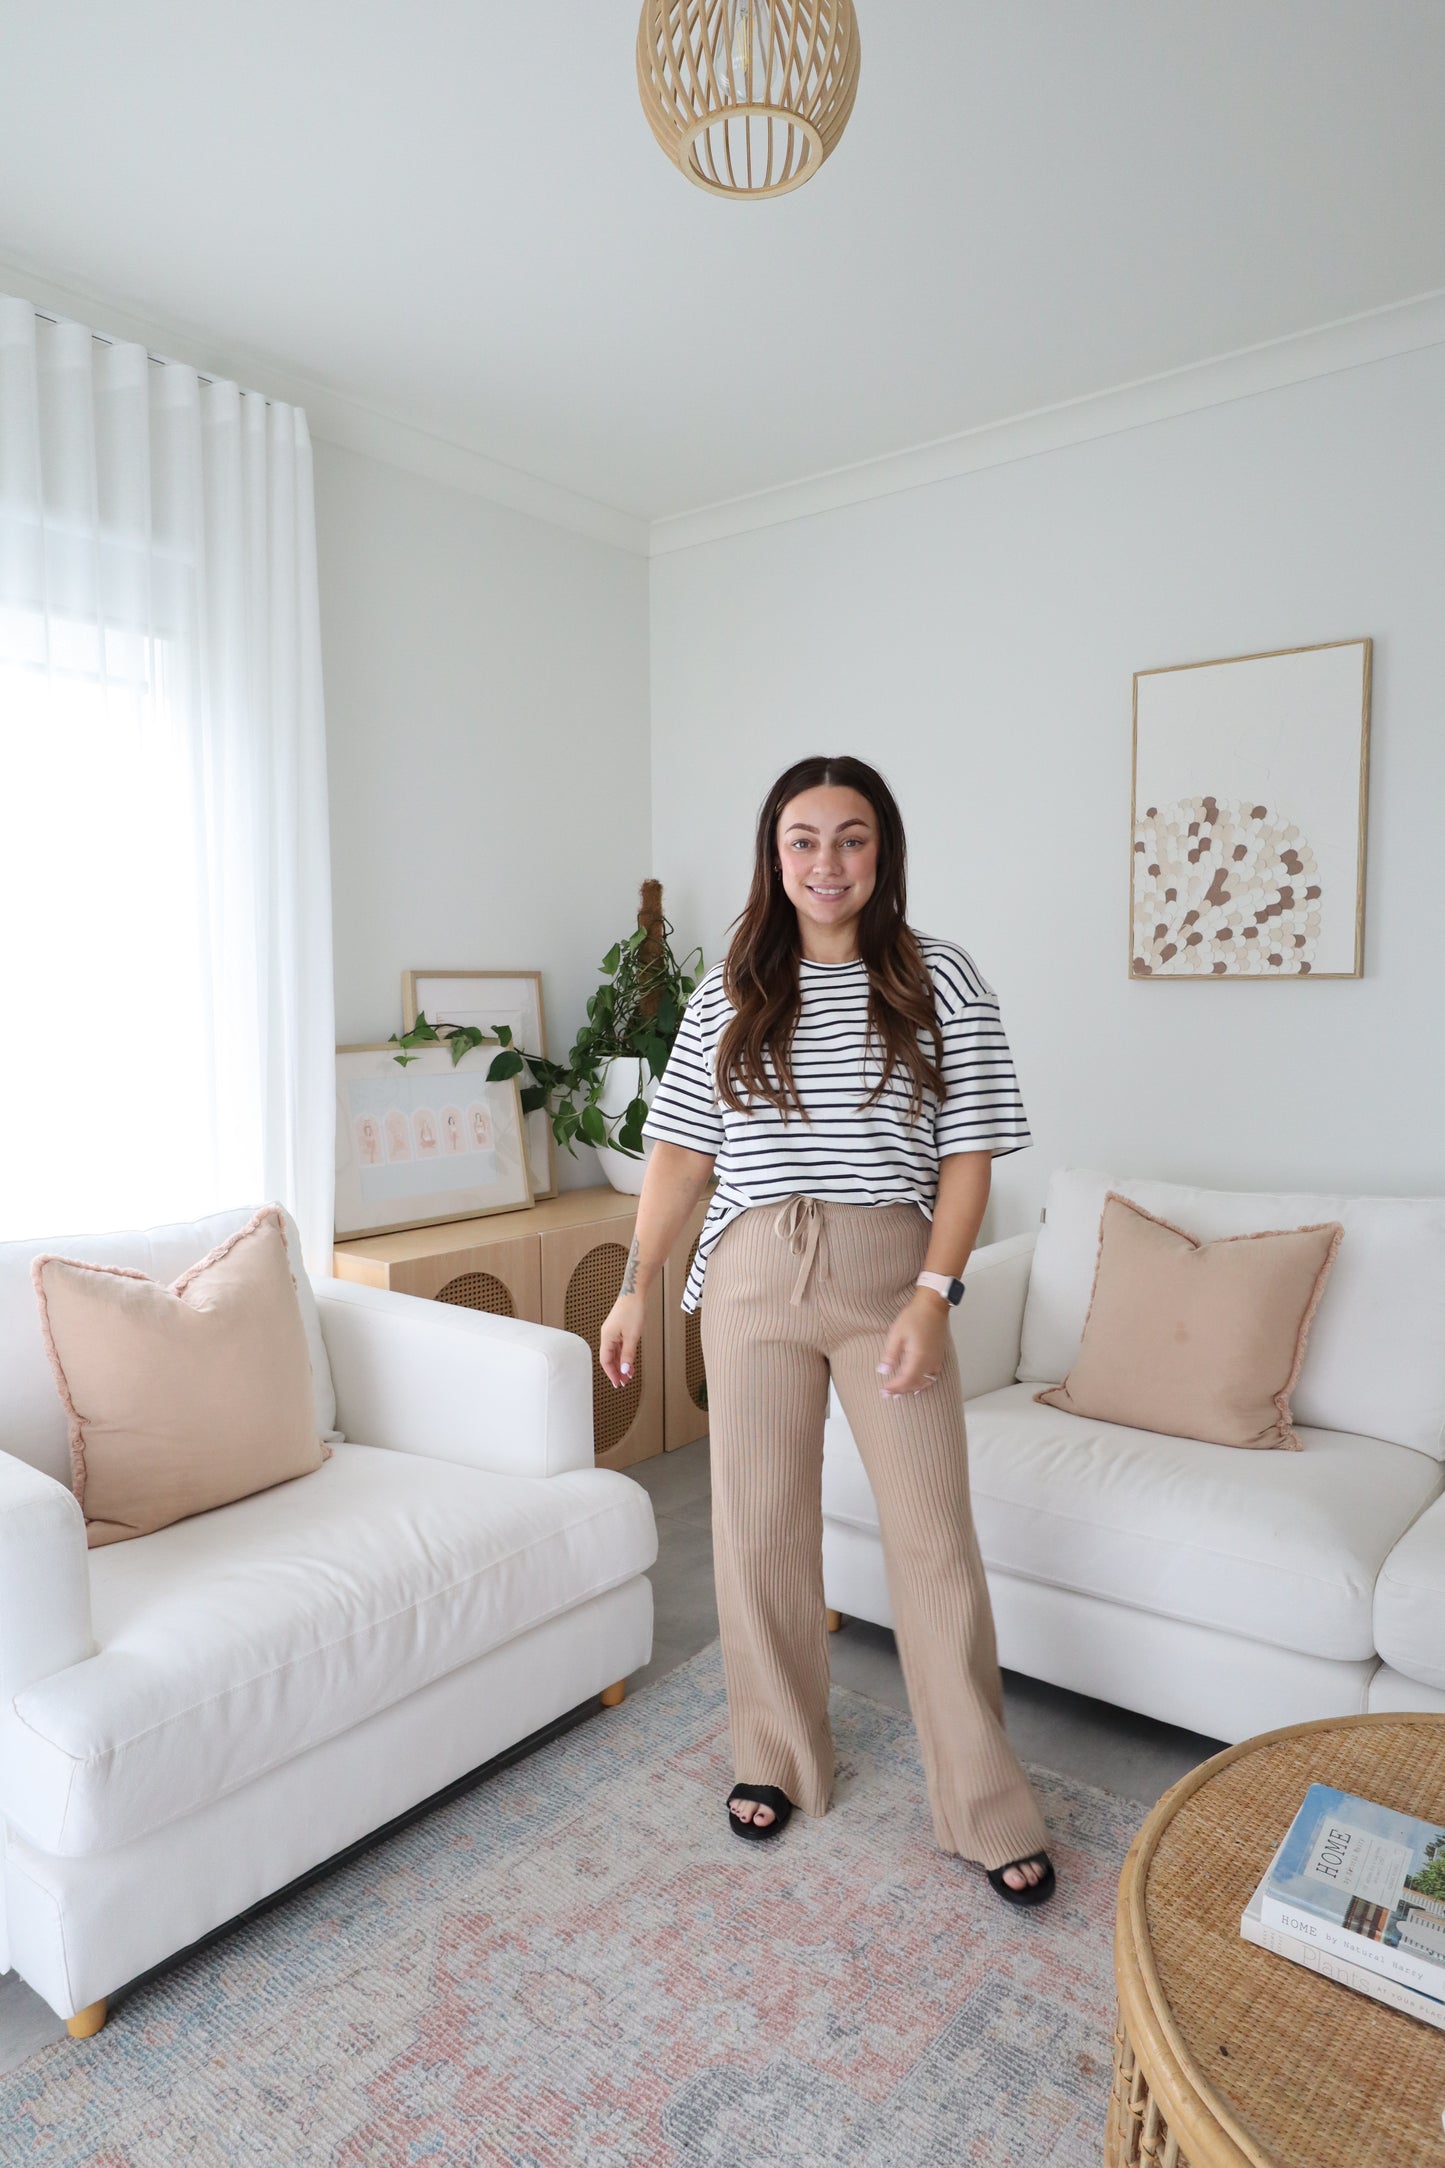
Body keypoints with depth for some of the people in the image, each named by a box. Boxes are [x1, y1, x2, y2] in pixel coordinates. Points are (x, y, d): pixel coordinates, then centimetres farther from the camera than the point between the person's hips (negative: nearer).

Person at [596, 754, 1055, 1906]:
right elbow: (682, 1152, 8)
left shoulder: (940, 978, -1)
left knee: (935, 1534, 4)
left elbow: (969, 1153, -3)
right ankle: (778, 1759, 35)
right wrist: (636, 1285, 7)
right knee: (758, 1529, 11)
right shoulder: (729, 991, 5)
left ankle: (987, 1807, 24)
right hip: (753, 1280, 2)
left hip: (889, 1273, -1)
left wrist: (932, 1296, -11)